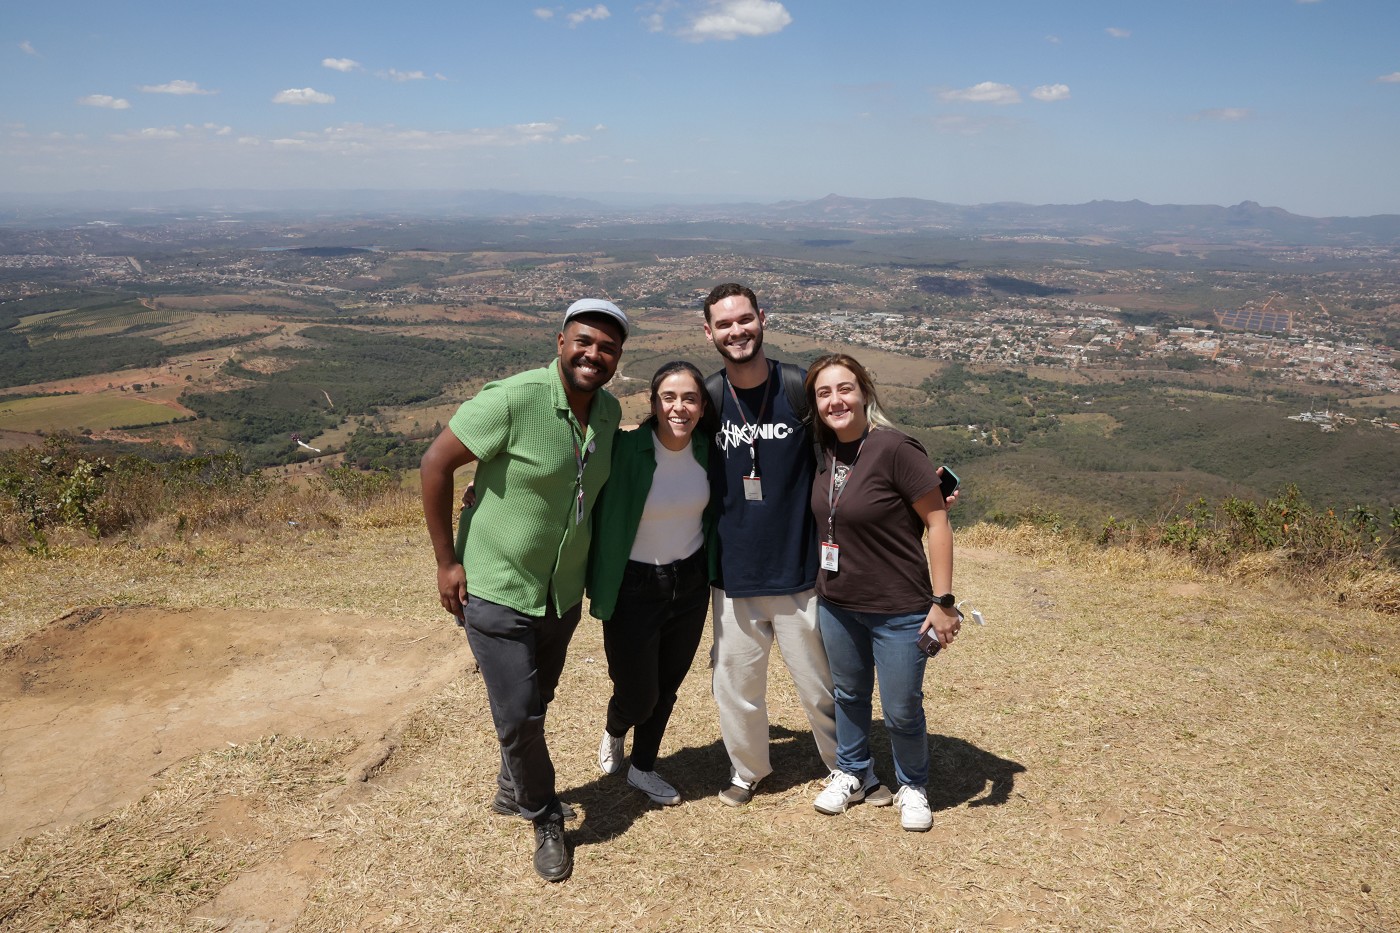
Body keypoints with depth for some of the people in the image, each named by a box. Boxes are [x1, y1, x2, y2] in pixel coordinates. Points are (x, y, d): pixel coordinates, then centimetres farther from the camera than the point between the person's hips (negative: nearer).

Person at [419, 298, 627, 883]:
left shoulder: (609, 412, -3)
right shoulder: (514, 399, -23)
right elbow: (436, 463, -17)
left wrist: (594, 564, 12)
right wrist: (446, 561, -15)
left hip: (563, 590, 6)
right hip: (496, 589, -6)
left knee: (536, 705, 21)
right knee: (519, 716, 1)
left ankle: (513, 785, 48)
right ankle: (545, 817, 27)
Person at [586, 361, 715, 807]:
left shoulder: (706, 448, -5)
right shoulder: (624, 450, -21)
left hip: (690, 584, 4)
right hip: (634, 589, -4)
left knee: (667, 686, 16)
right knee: (638, 697, 4)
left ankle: (643, 769, 41)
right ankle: (614, 733, 42)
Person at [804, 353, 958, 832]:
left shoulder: (894, 448, -21)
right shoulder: (825, 451, -2)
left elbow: (937, 521, -17)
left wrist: (943, 601, -18)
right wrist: (824, 584, 13)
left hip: (899, 611, -5)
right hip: (836, 604, 6)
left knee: (901, 711, 8)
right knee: (848, 694, 22)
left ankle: (912, 787, 34)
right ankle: (851, 773, 44)